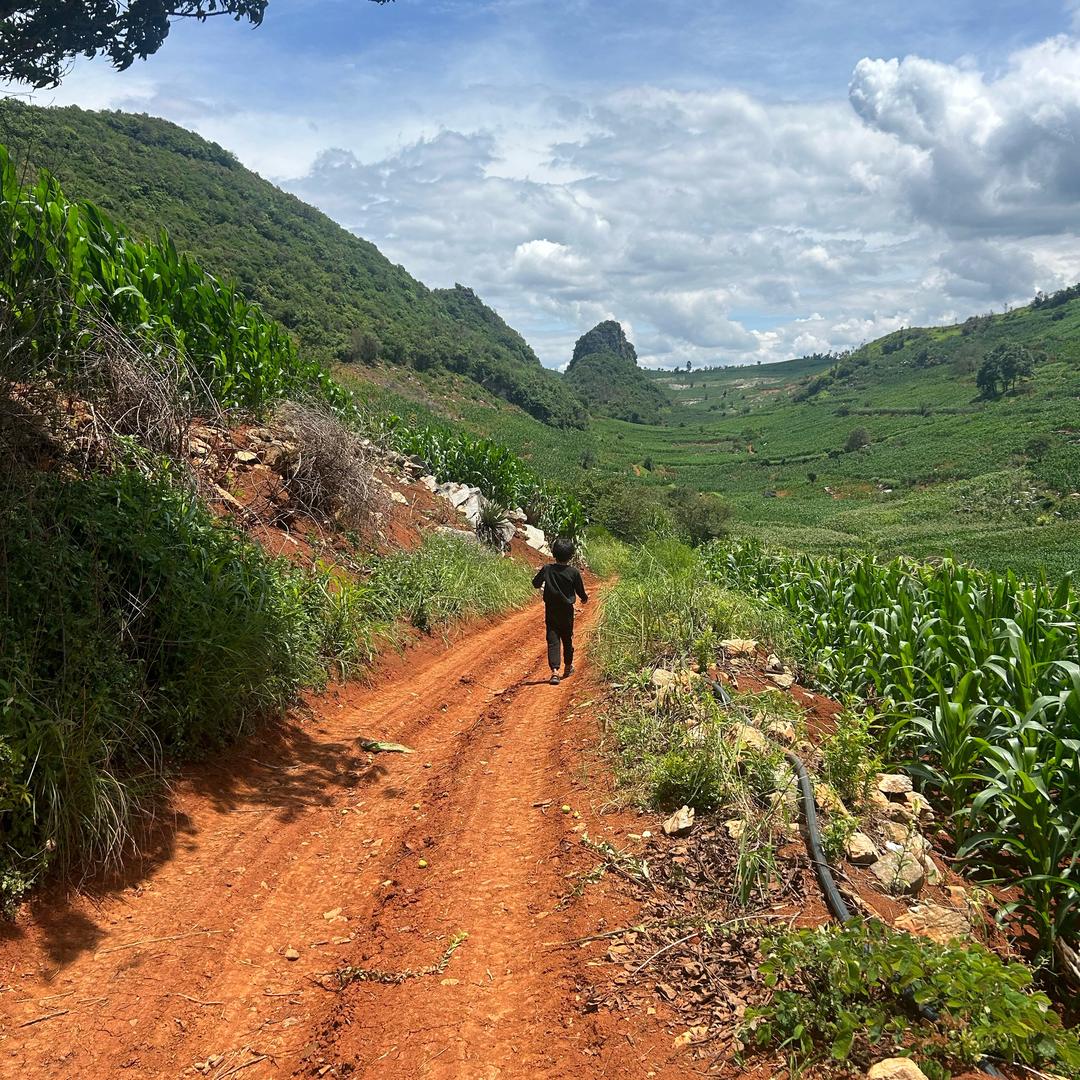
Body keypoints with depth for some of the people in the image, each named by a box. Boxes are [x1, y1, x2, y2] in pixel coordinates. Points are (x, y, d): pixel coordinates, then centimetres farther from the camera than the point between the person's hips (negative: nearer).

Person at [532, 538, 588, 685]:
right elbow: (580, 591, -2)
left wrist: (543, 585, 24)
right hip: (567, 611, 0)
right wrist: (585, 598, 21)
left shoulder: (547, 569, -10)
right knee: (567, 638, 18)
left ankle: (554, 670, -17)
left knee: (553, 641, -2)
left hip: (550, 611, 0)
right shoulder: (574, 572, -11)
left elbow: (535, 584, 1)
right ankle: (568, 666, 35)